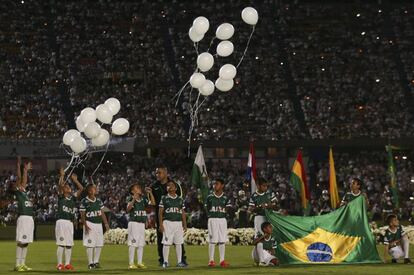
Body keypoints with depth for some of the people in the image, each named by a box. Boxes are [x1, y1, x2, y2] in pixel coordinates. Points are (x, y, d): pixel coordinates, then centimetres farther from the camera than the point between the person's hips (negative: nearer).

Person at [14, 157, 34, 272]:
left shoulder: (25, 192, 18)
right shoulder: (18, 192, -2)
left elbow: (24, 180, 29)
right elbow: (19, 178, -9)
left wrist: (26, 170, 30)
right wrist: (19, 166, -8)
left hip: (30, 218, 8)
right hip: (23, 218, -8)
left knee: (26, 243, 9)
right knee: (21, 242, -8)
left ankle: (22, 264, 13)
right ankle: (17, 265, -8)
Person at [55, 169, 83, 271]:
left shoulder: (73, 197, 15)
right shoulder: (61, 197, 2)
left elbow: (81, 188, 10)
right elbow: (60, 185, -13)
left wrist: (75, 180, 11)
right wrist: (62, 175, -5)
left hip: (70, 223, 6)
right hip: (61, 221, -6)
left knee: (69, 244, 6)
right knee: (61, 244, -8)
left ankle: (67, 264, 10)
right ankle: (60, 264, -7)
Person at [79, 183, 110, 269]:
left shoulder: (98, 201, 10)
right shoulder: (84, 202, -7)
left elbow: (102, 213, 14)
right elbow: (82, 215, -8)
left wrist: (106, 223, 6)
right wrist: (85, 226, -17)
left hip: (98, 224, 6)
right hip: (89, 223, -6)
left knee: (99, 244, 6)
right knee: (90, 244, -5)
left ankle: (96, 262, 16)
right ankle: (90, 263, 0)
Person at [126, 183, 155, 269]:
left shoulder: (143, 200, 10)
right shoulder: (131, 200, -8)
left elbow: (153, 203, 8)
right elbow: (128, 209, -24)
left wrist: (150, 193, -1)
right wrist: (134, 200, -37)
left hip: (142, 223, 7)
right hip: (133, 223, -7)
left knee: (141, 244, 8)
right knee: (133, 243, -7)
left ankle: (139, 262, 13)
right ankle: (131, 263, -6)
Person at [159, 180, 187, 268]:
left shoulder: (180, 199, 13)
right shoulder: (164, 198, 2)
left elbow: (183, 213, 14)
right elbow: (160, 212, 0)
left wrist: (185, 224, 8)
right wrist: (161, 224, -8)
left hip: (178, 223, 3)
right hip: (168, 222, -3)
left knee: (179, 243, 4)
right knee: (166, 243, -5)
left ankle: (179, 262, 8)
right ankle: (165, 262, 0)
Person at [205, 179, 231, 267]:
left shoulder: (225, 198, 6)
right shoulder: (210, 197, 5)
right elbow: (206, 209, 8)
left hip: (222, 219, 2)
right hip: (212, 219, -2)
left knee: (222, 240, 3)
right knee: (212, 240, -4)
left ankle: (222, 260, 8)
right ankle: (211, 260, -1)